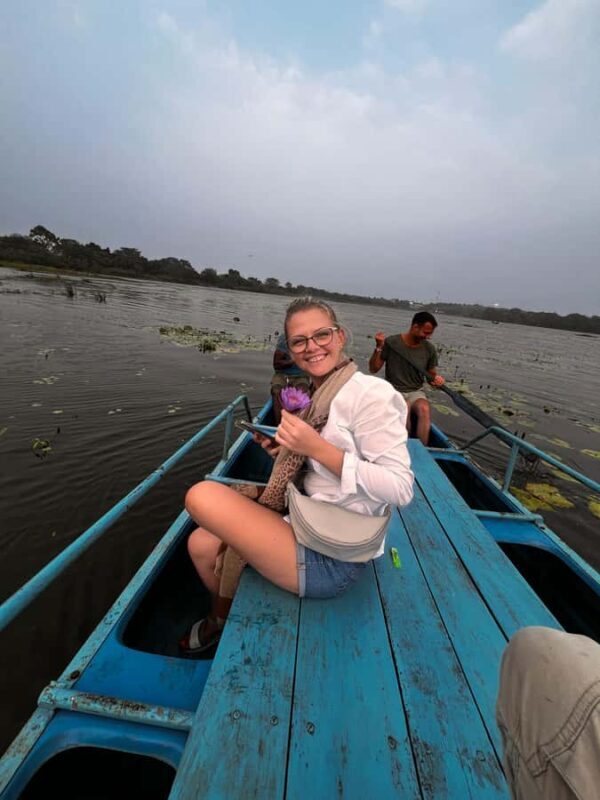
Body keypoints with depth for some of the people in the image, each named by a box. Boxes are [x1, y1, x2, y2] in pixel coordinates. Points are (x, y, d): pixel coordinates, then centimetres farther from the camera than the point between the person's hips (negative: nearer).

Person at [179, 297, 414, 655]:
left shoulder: (369, 392, -18)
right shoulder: (322, 395, 6)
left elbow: (401, 488, -21)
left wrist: (317, 447, -27)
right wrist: (288, 449, 2)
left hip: (331, 560, -8)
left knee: (202, 495, -13)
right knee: (201, 543, 7)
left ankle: (221, 617, 18)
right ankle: (221, 620, 38)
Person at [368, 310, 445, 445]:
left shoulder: (430, 349, 2)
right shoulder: (391, 342, -7)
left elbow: (432, 373, 13)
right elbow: (373, 369, -4)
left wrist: (436, 378, -11)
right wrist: (379, 347, -17)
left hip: (416, 392, 3)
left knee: (424, 409, -32)